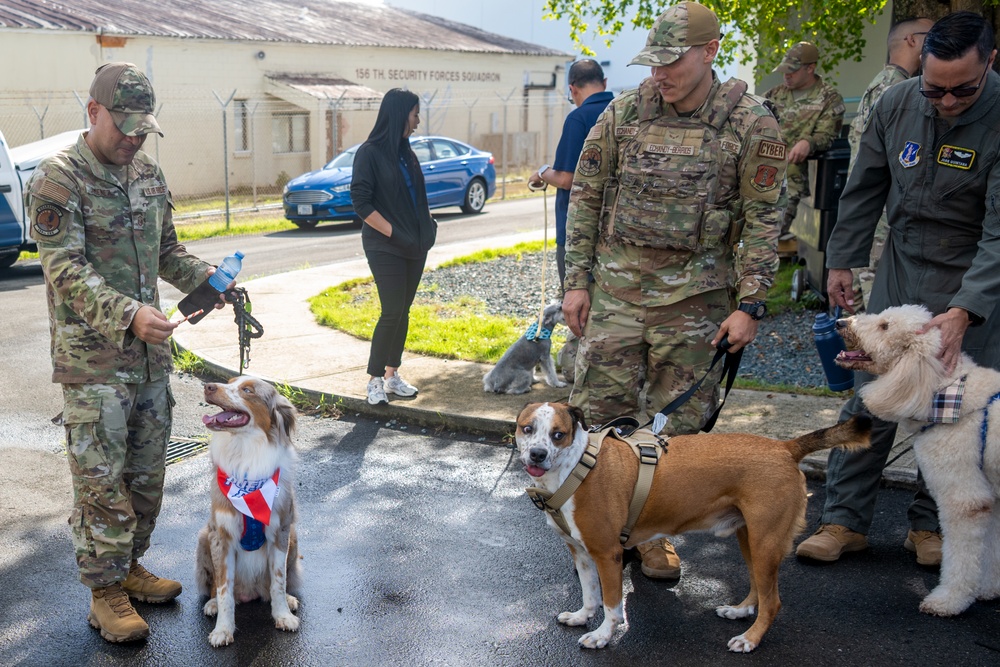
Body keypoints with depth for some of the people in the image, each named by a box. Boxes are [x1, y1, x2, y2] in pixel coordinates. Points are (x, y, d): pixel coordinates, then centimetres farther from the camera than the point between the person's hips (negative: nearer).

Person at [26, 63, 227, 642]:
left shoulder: (149, 173, 10)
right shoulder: (59, 180, -12)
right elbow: (66, 271, -19)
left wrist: (205, 276, -2)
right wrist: (129, 314, -33)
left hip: (151, 354, 7)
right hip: (93, 360, -7)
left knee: (147, 473, 15)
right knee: (101, 482, 1)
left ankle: (129, 567, 32)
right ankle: (105, 593, 14)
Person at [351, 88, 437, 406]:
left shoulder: (406, 151, 12)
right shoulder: (370, 152, -10)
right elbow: (362, 203, -14)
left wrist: (427, 226, 7)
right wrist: (393, 233, -15)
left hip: (414, 247, 7)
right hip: (385, 248, -7)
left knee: (403, 311, 9)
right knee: (392, 312, -8)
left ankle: (392, 374, 19)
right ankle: (375, 380, 3)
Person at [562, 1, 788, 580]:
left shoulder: (752, 124, -5)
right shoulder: (624, 113, 2)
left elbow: (764, 220, -3)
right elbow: (586, 198, 7)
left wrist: (750, 305, -8)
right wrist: (577, 281, 3)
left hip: (694, 300, -2)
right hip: (616, 292, 2)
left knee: (676, 425, 7)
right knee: (600, 413, 4)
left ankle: (655, 533, 24)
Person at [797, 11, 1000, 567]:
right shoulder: (898, 103, -6)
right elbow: (865, 187, 7)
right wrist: (843, 260, 8)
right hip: (901, 270, 4)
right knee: (871, 399, 5)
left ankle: (932, 525, 23)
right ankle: (846, 521, 15)